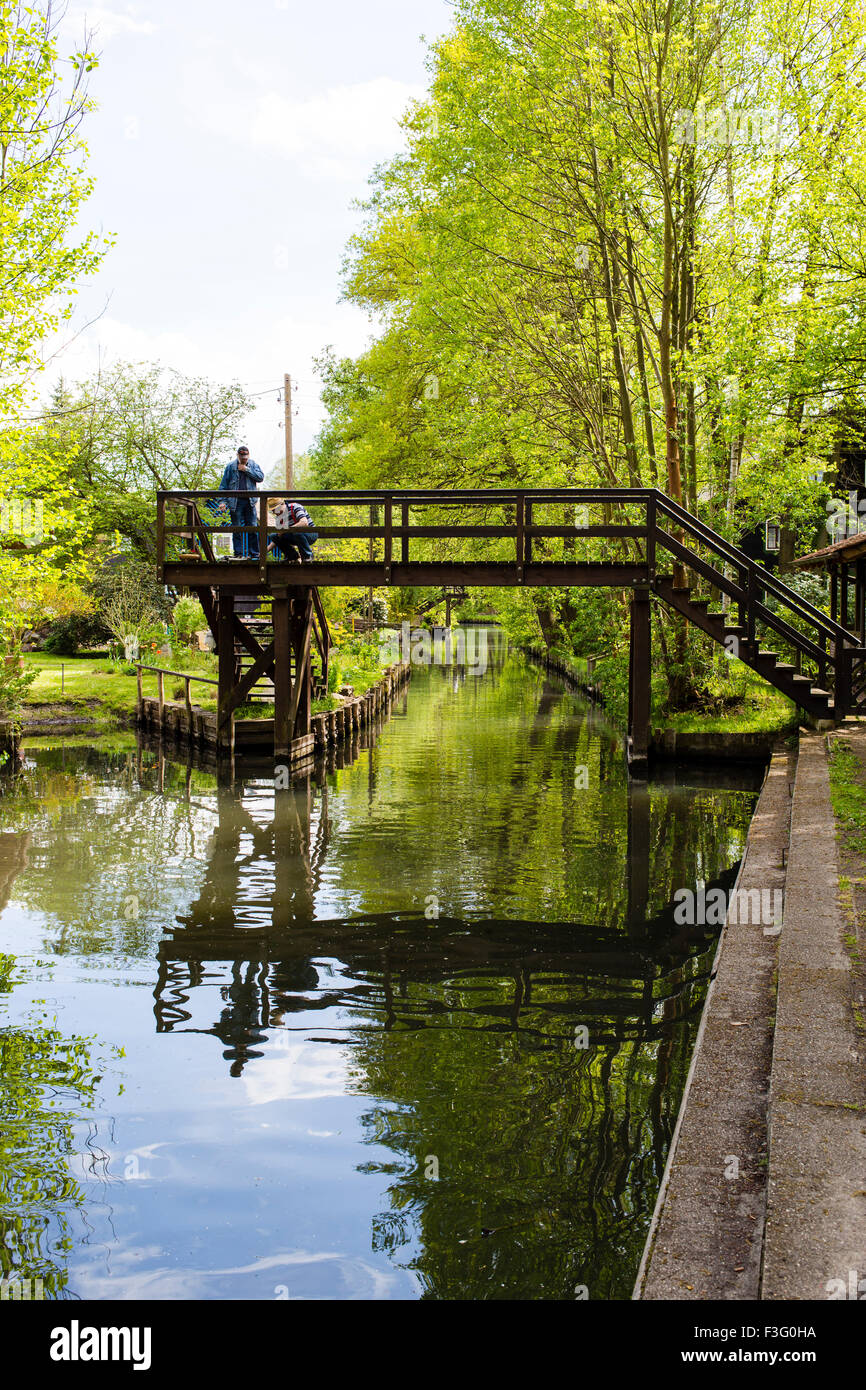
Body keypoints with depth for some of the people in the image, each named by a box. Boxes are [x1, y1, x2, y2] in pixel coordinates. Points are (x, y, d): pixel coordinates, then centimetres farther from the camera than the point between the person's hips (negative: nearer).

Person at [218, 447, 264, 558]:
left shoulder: (253, 464, 9)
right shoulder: (231, 466, 3)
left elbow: (261, 477, -4)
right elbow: (224, 484, 3)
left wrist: (247, 470, -9)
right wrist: (222, 501, -6)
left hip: (250, 501, 1)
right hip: (235, 501, -1)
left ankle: (254, 554, 4)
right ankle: (239, 553, 7)